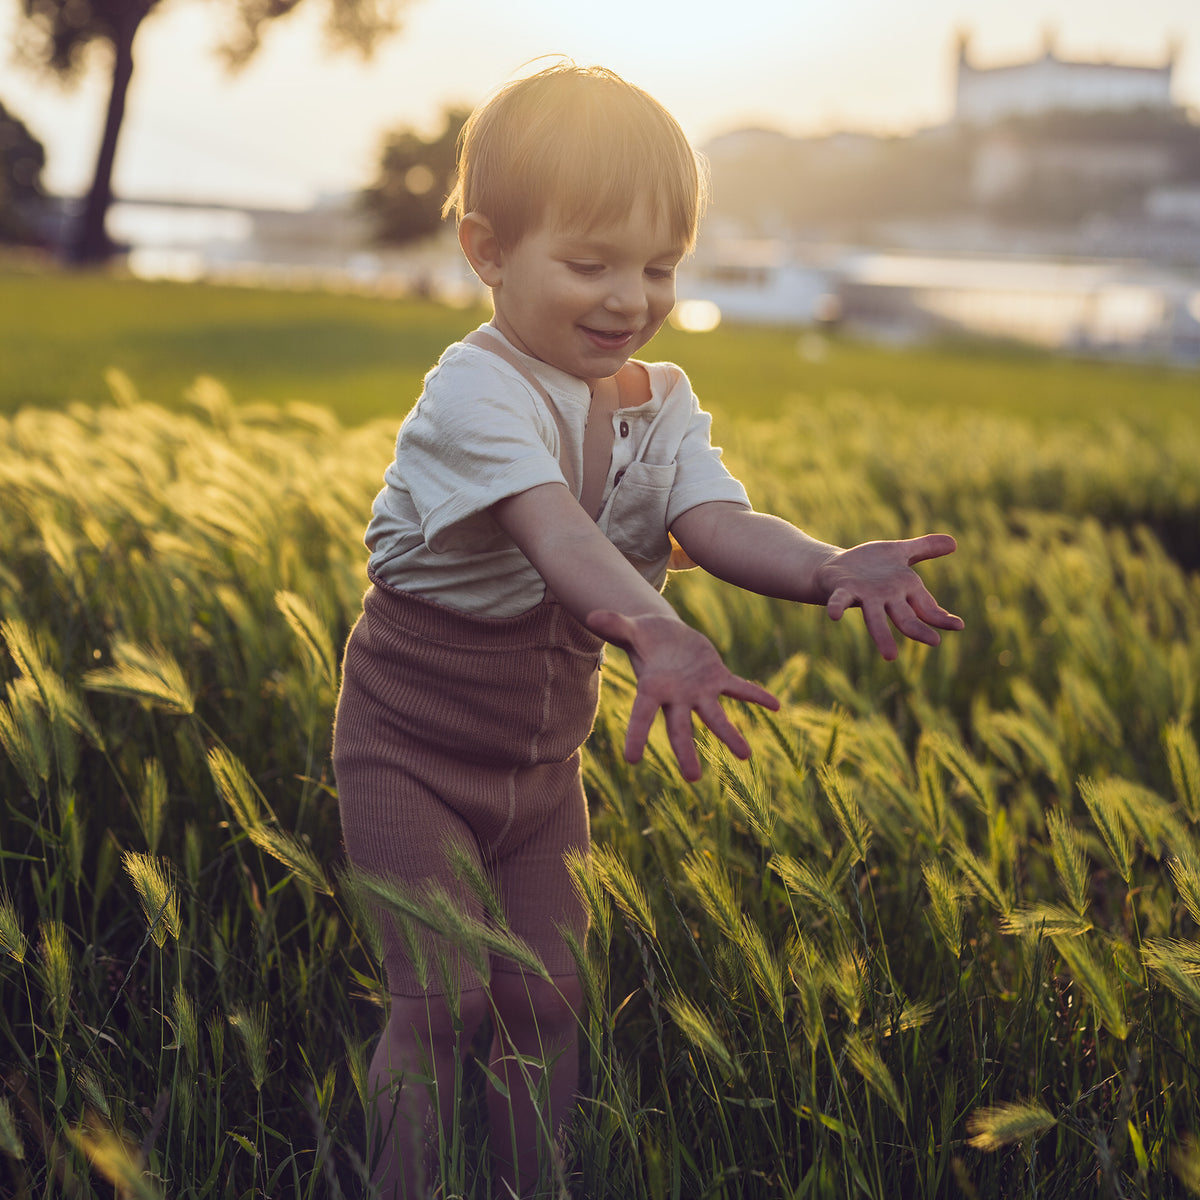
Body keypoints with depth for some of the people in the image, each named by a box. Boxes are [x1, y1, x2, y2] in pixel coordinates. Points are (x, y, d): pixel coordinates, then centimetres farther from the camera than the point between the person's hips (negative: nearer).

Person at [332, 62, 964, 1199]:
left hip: (542, 760, 6)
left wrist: (829, 567, -44)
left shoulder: (662, 407, -4)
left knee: (547, 996, 11)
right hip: (411, 750, -6)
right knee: (442, 996, -7)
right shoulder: (475, 392, -26)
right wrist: (651, 629, -63)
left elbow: (717, 521, -22)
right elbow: (554, 529, -44)